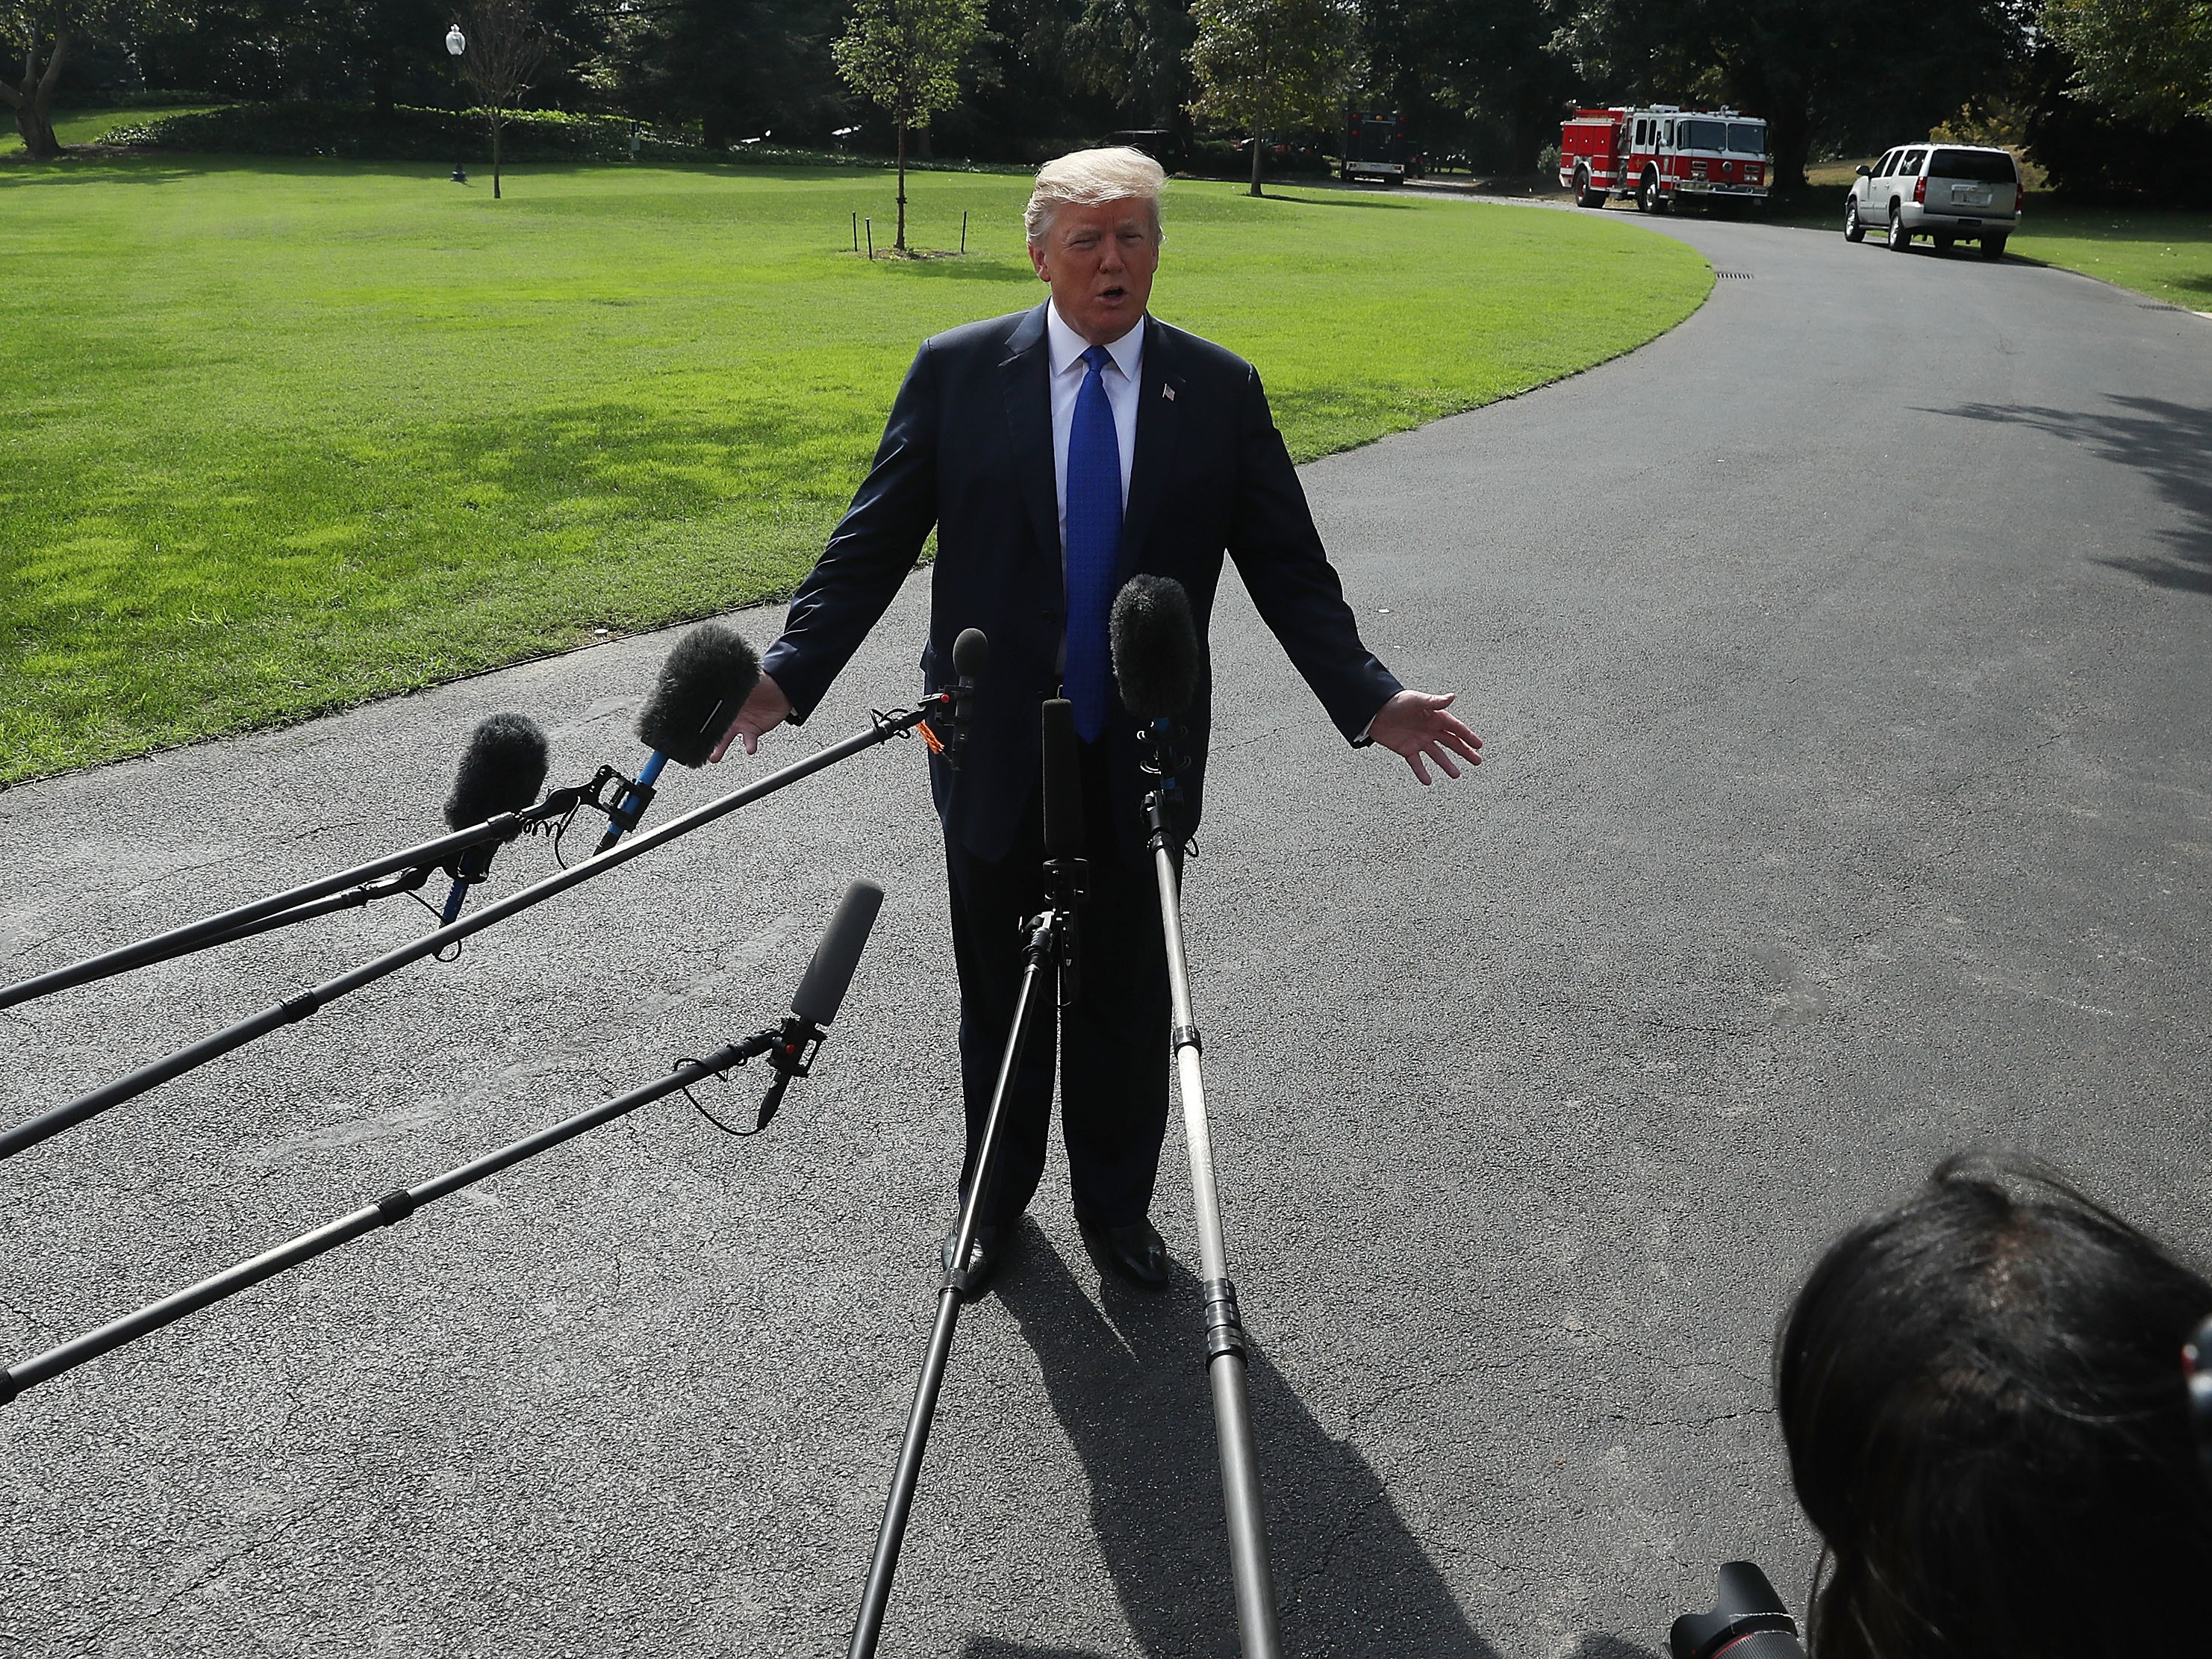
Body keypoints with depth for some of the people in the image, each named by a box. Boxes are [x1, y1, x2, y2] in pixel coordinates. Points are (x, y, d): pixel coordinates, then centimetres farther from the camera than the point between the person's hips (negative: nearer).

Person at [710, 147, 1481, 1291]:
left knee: (1127, 1000, 13)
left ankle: (1116, 1207, 36)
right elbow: (872, 544, -3)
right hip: (996, 753, 0)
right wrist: (788, 675, -14)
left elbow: (1289, 569, 1)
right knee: (998, 994, 15)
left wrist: (1369, 699, -9)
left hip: (1142, 757, 1)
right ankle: (994, 1202, 38)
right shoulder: (958, 372, -3)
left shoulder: (1220, 391, 0)